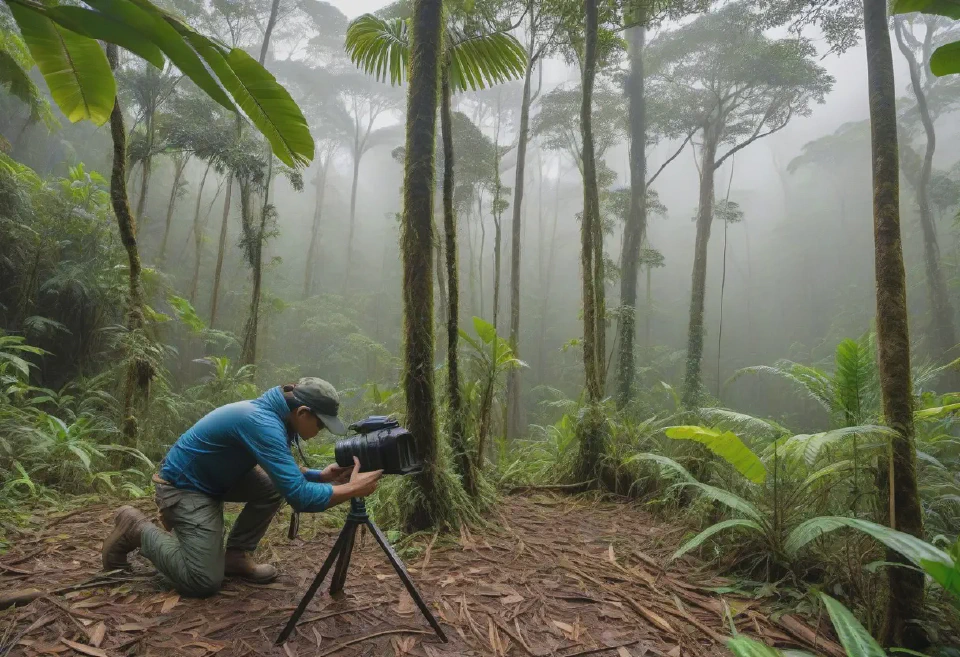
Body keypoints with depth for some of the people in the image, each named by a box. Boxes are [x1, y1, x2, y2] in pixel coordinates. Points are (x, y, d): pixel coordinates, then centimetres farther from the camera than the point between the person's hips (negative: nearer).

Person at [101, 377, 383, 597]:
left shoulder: (271, 412, -5)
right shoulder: (263, 422, -33)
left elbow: (284, 473, 9)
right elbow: (298, 497, -39)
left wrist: (321, 475, -8)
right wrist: (351, 489, -30)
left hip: (213, 478, 9)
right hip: (183, 486, -9)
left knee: (273, 485, -8)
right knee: (204, 582, -9)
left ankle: (236, 556, 9)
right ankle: (137, 529, 8)